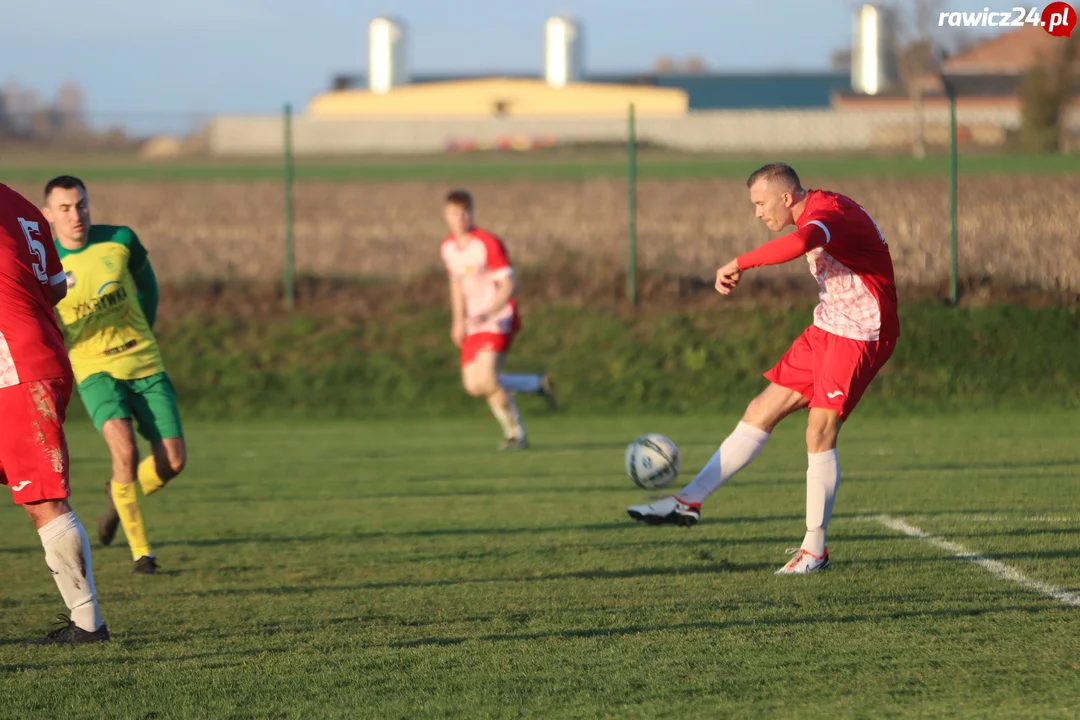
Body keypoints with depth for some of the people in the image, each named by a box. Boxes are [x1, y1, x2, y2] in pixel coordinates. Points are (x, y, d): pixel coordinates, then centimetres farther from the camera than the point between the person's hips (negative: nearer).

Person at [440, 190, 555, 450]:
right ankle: (538, 384, 17)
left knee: (486, 379, -22)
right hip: (474, 324, 7)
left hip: (499, 319, -7)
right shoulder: (448, 247, 8)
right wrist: (459, 320, 14)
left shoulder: (488, 244, -15)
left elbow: (509, 285, -19)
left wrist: (487, 314, -32)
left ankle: (515, 433, -4)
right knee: (473, 385, -3)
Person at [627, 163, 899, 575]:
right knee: (761, 412, 6)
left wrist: (739, 264, -39)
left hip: (859, 336, -10)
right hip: (826, 329, 10)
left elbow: (800, 243, -47)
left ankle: (815, 550, -2)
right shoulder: (820, 214, 9)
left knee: (819, 432, -12)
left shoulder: (830, 214, -23)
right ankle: (689, 502, 8)